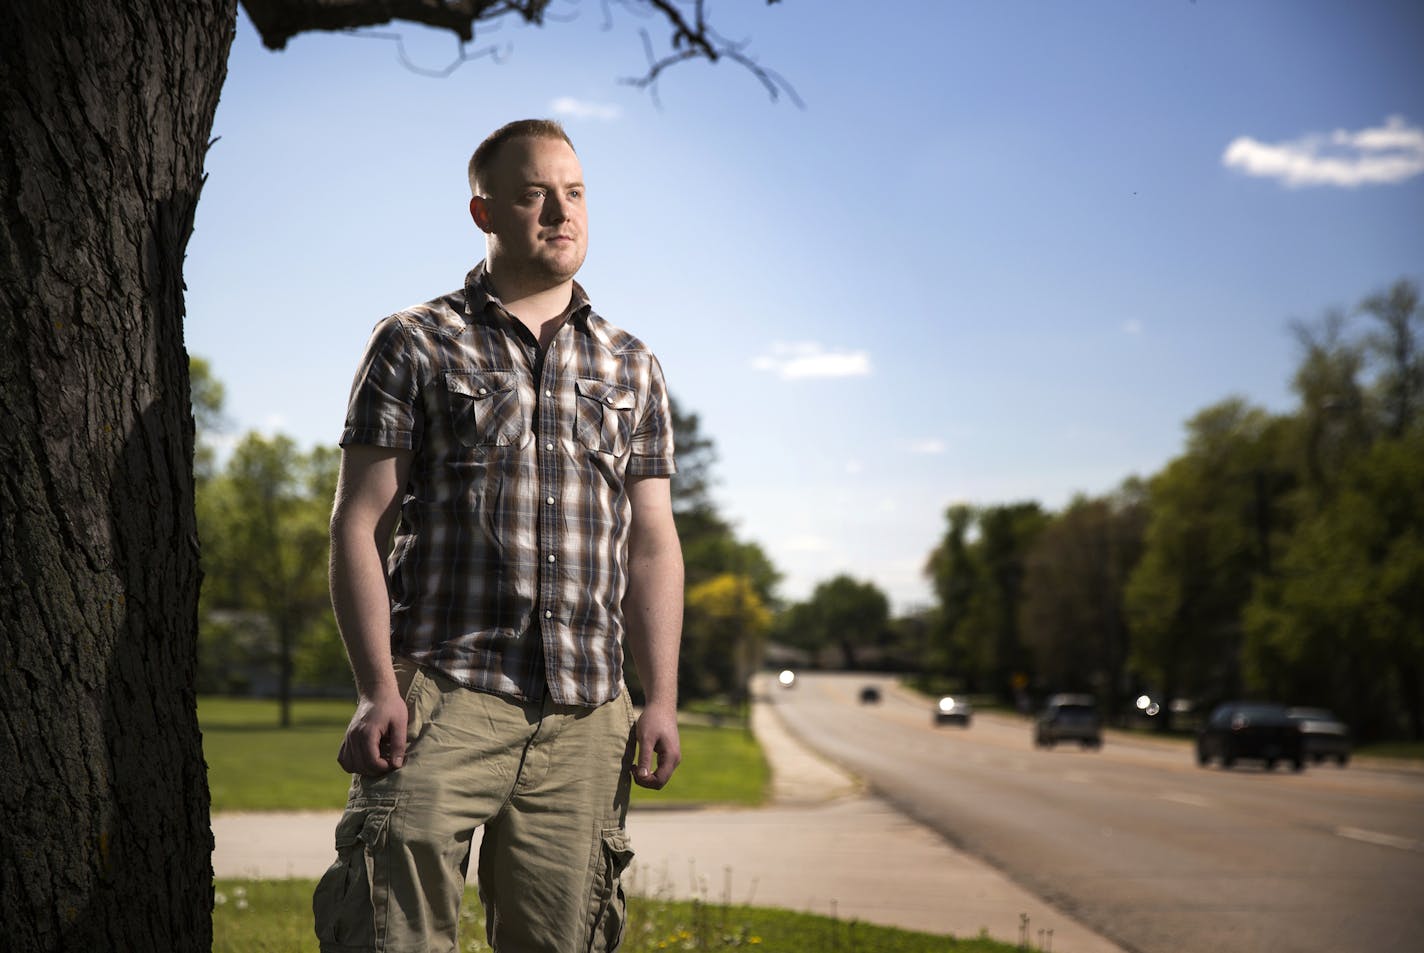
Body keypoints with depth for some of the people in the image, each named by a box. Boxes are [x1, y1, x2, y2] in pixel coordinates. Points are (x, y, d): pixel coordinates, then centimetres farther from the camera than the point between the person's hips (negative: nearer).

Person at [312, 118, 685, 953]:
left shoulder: (630, 367, 17)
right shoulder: (415, 345, 6)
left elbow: (651, 544, 15)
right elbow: (359, 524, 0)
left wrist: (662, 700, 6)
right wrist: (378, 687, -10)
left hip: (586, 712, 3)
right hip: (443, 694, -3)